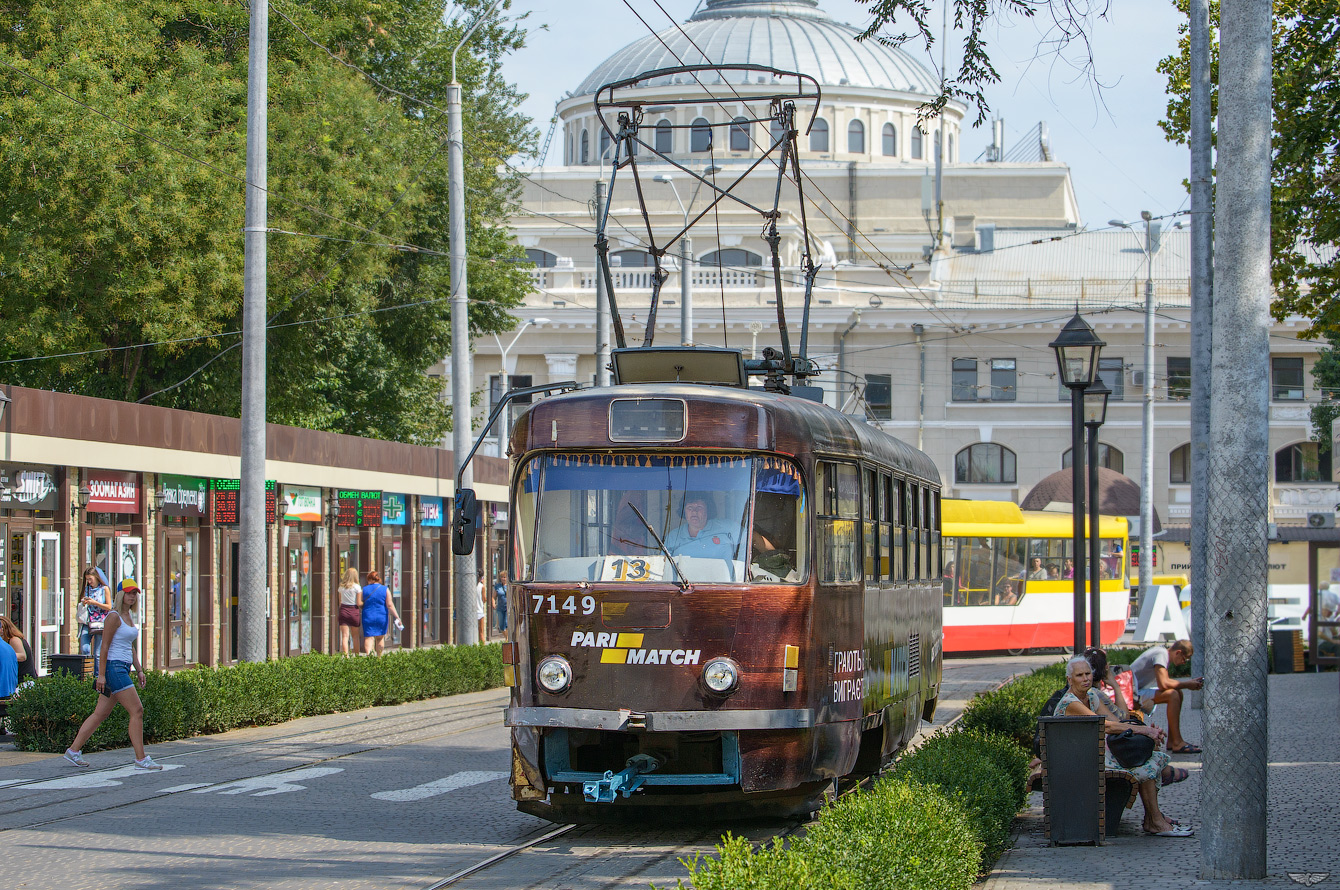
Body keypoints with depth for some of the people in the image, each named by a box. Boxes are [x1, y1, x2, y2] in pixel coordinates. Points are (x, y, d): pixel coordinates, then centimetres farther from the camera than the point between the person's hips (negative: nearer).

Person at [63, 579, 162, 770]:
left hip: (123, 669, 9)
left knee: (100, 713, 11)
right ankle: (141, 759, -9)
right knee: (137, 710, -11)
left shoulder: (129, 616, 16)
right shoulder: (114, 616, -11)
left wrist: (139, 670, 18)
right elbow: (105, 646, -14)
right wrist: (101, 674, -17)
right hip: (113, 667, -9)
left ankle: (73, 750, 15)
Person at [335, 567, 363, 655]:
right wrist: (364, 603, 12)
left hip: (343, 611, 2)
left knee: (345, 636, -2)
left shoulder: (341, 587, 4)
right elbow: (359, 603, -7)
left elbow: (340, 602, 7)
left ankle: (345, 655, -11)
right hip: (354, 612, -2)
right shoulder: (357, 587, -7)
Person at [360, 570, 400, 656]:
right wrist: (397, 617, -6)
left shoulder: (364, 589, 1)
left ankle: (368, 654, -27)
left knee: (368, 637, -5)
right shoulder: (385, 590, -1)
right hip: (381, 617, 1)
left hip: (368, 617, -1)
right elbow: (390, 605, -7)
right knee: (380, 638, 16)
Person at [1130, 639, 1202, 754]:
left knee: (1178, 693, 10)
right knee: (1173, 695, -23)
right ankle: (1177, 743, -22)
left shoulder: (1162, 652, 14)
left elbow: (1165, 681, 20)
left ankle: (1172, 741, 7)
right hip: (1133, 694, -11)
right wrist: (1186, 685, -14)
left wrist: (1190, 682, 9)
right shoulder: (1161, 654, -18)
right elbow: (1163, 684, -27)